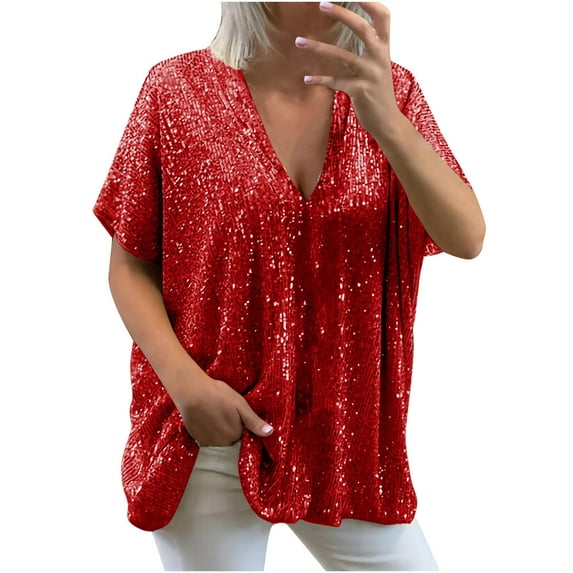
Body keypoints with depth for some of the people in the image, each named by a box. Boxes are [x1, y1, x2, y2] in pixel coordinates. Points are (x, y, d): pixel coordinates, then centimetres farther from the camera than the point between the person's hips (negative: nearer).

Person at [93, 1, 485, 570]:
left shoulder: (391, 91, -1)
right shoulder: (177, 88, -6)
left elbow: (466, 239, -15)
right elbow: (130, 266, -1)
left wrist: (385, 120, -31)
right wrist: (185, 380, -17)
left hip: (346, 439, 3)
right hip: (209, 436, -2)